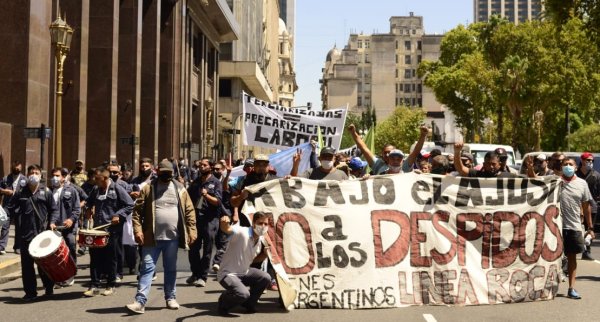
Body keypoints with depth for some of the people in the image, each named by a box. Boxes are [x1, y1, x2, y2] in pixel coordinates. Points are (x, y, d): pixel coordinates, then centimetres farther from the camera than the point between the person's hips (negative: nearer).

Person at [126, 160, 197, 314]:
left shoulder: (180, 189, 6)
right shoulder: (148, 189, 0)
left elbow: (189, 211, 6)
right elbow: (138, 211, -2)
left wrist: (191, 231, -1)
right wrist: (138, 230, -13)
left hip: (172, 237, 2)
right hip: (152, 237, -2)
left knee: (171, 269, 12)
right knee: (147, 268, -3)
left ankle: (170, 298, 23)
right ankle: (140, 301, -5)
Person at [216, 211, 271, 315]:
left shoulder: (261, 240, 1)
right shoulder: (242, 232, -22)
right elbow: (227, 229, -44)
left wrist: (265, 253, -4)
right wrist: (224, 223, -68)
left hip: (244, 272, 8)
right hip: (227, 274, -8)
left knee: (266, 278, -10)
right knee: (243, 294, -30)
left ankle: (249, 304, 14)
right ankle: (224, 303, 5)